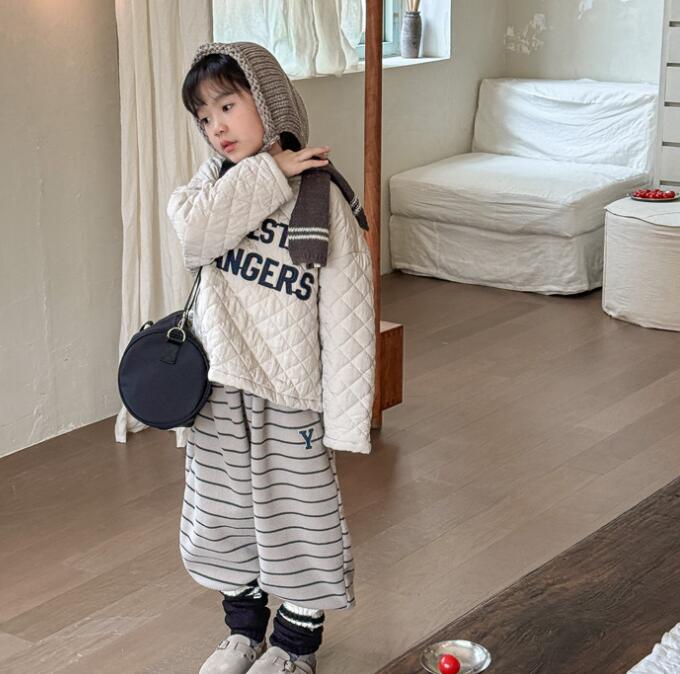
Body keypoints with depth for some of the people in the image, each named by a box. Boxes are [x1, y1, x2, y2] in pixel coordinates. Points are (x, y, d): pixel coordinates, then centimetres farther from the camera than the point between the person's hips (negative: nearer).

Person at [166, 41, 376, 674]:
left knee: (298, 512, 8)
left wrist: (345, 410, -15)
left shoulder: (322, 194, -12)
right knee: (221, 509, 16)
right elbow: (193, 229, -22)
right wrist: (267, 171, -21)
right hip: (220, 383, 4)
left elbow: (347, 309, -13)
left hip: (291, 388, -4)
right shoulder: (217, 179, 1)